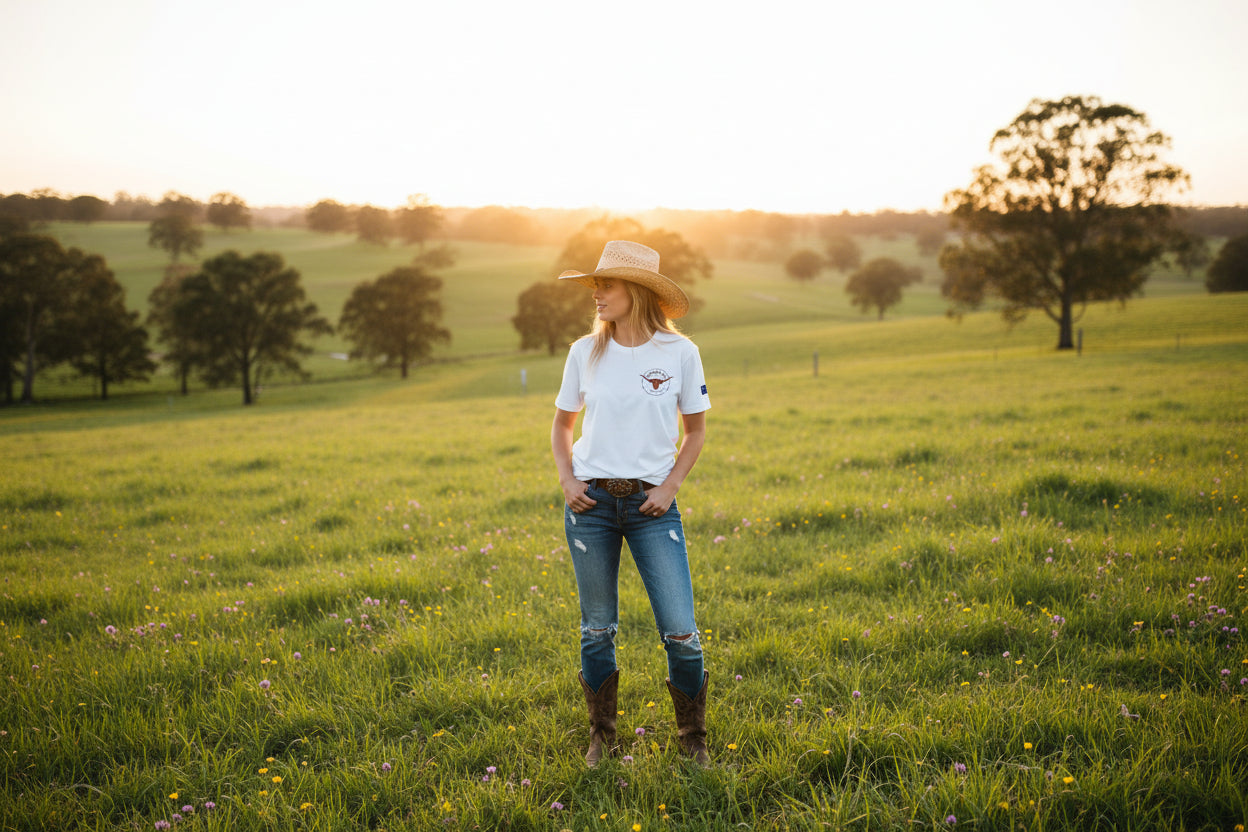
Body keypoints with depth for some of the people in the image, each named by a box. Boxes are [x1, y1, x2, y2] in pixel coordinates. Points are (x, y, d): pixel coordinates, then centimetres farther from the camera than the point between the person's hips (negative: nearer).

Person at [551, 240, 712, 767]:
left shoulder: (679, 353, -2)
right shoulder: (585, 352, 3)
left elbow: (696, 430, 8)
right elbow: (562, 425, 15)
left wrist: (670, 487, -5)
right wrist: (567, 479, -1)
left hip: (650, 504, -2)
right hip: (591, 501, 2)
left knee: (680, 632, -5)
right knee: (597, 629, 9)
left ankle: (693, 738, 17)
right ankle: (601, 735, 28)